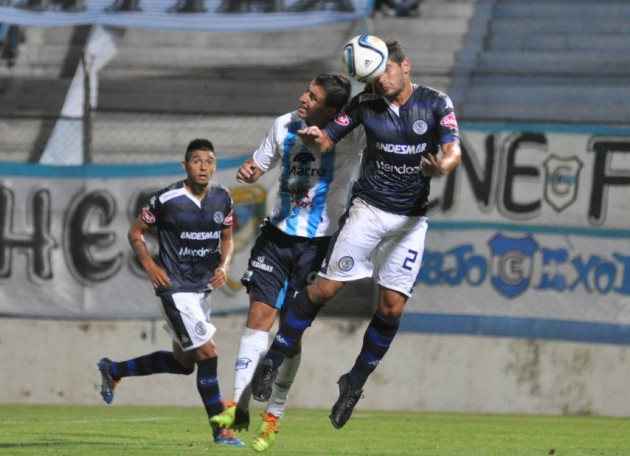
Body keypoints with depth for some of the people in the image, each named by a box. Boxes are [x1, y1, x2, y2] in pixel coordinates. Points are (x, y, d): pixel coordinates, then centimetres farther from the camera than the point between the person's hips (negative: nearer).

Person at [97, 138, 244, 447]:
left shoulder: (222, 199, 2)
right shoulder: (167, 199, -15)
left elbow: (227, 238, 15)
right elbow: (135, 232, -3)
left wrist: (224, 265, -4)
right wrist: (149, 265, -15)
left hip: (203, 288, 8)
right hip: (175, 289, -7)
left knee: (183, 361, 18)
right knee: (207, 353, -13)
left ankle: (113, 371, 36)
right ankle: (220, 430, -3)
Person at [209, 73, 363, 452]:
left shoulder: (350, 135, -11)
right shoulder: (285, 126, 2)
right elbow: (260, 164, 14)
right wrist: (248, 172, -9)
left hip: (317, 243, -3)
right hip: (278, 235, 3)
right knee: (260, 313, -7)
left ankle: (274, 417, 13)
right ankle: (239, 406, -9)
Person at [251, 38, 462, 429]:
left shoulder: (436, 103, -5)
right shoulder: (366, 104, -2)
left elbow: (454, 150, -15)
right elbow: (327, 140, -1)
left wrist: (442, 167, -38)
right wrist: (314, 139, -26)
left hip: (412, 219, 0)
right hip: (369, 208, 0)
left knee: (392, 307, -4)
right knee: (326, 288, -8)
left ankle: (355, 383, 13)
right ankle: (274, 360, 4)